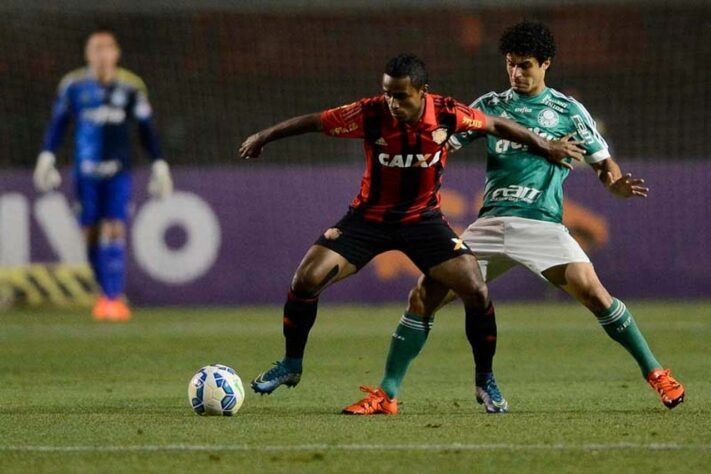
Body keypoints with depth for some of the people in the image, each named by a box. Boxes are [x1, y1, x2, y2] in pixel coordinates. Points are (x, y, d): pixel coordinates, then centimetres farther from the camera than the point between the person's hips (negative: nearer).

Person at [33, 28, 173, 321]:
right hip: (86, 170, 1)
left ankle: (114, 299, -13)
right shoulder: (73, 85, 2)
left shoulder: (131, 86, 2)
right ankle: (107, 293, 17)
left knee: (114, 230, -11)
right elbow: (58, 123, 10)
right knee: (91, 232, 2)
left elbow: (146, 128, 10)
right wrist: (47, 157, 3)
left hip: (118, 170, -1)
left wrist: (159, 166, 9)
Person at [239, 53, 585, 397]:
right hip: (369, 216, 0)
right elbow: (315, 122, -8)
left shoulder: (446, 114, -19)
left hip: (423, 218, 0)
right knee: (306, 280, -14)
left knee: (476, 292, -14)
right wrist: (264, 137, 2)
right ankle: (291, 365, 8)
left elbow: (495, 125, -1)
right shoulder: (370, 114, -22)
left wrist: (546, 147, 8)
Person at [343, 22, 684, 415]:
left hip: (542, 224, -3)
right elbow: (442, 142, 13)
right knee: (425, 295, -5)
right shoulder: (490, 105, 14)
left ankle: (655, 373, -8)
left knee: (591, 290, -24)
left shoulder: (567, 110, 7)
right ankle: (387, 394, 4)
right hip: (491, 222, 3)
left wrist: (617, 184, -13)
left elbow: (602, 161, 9)